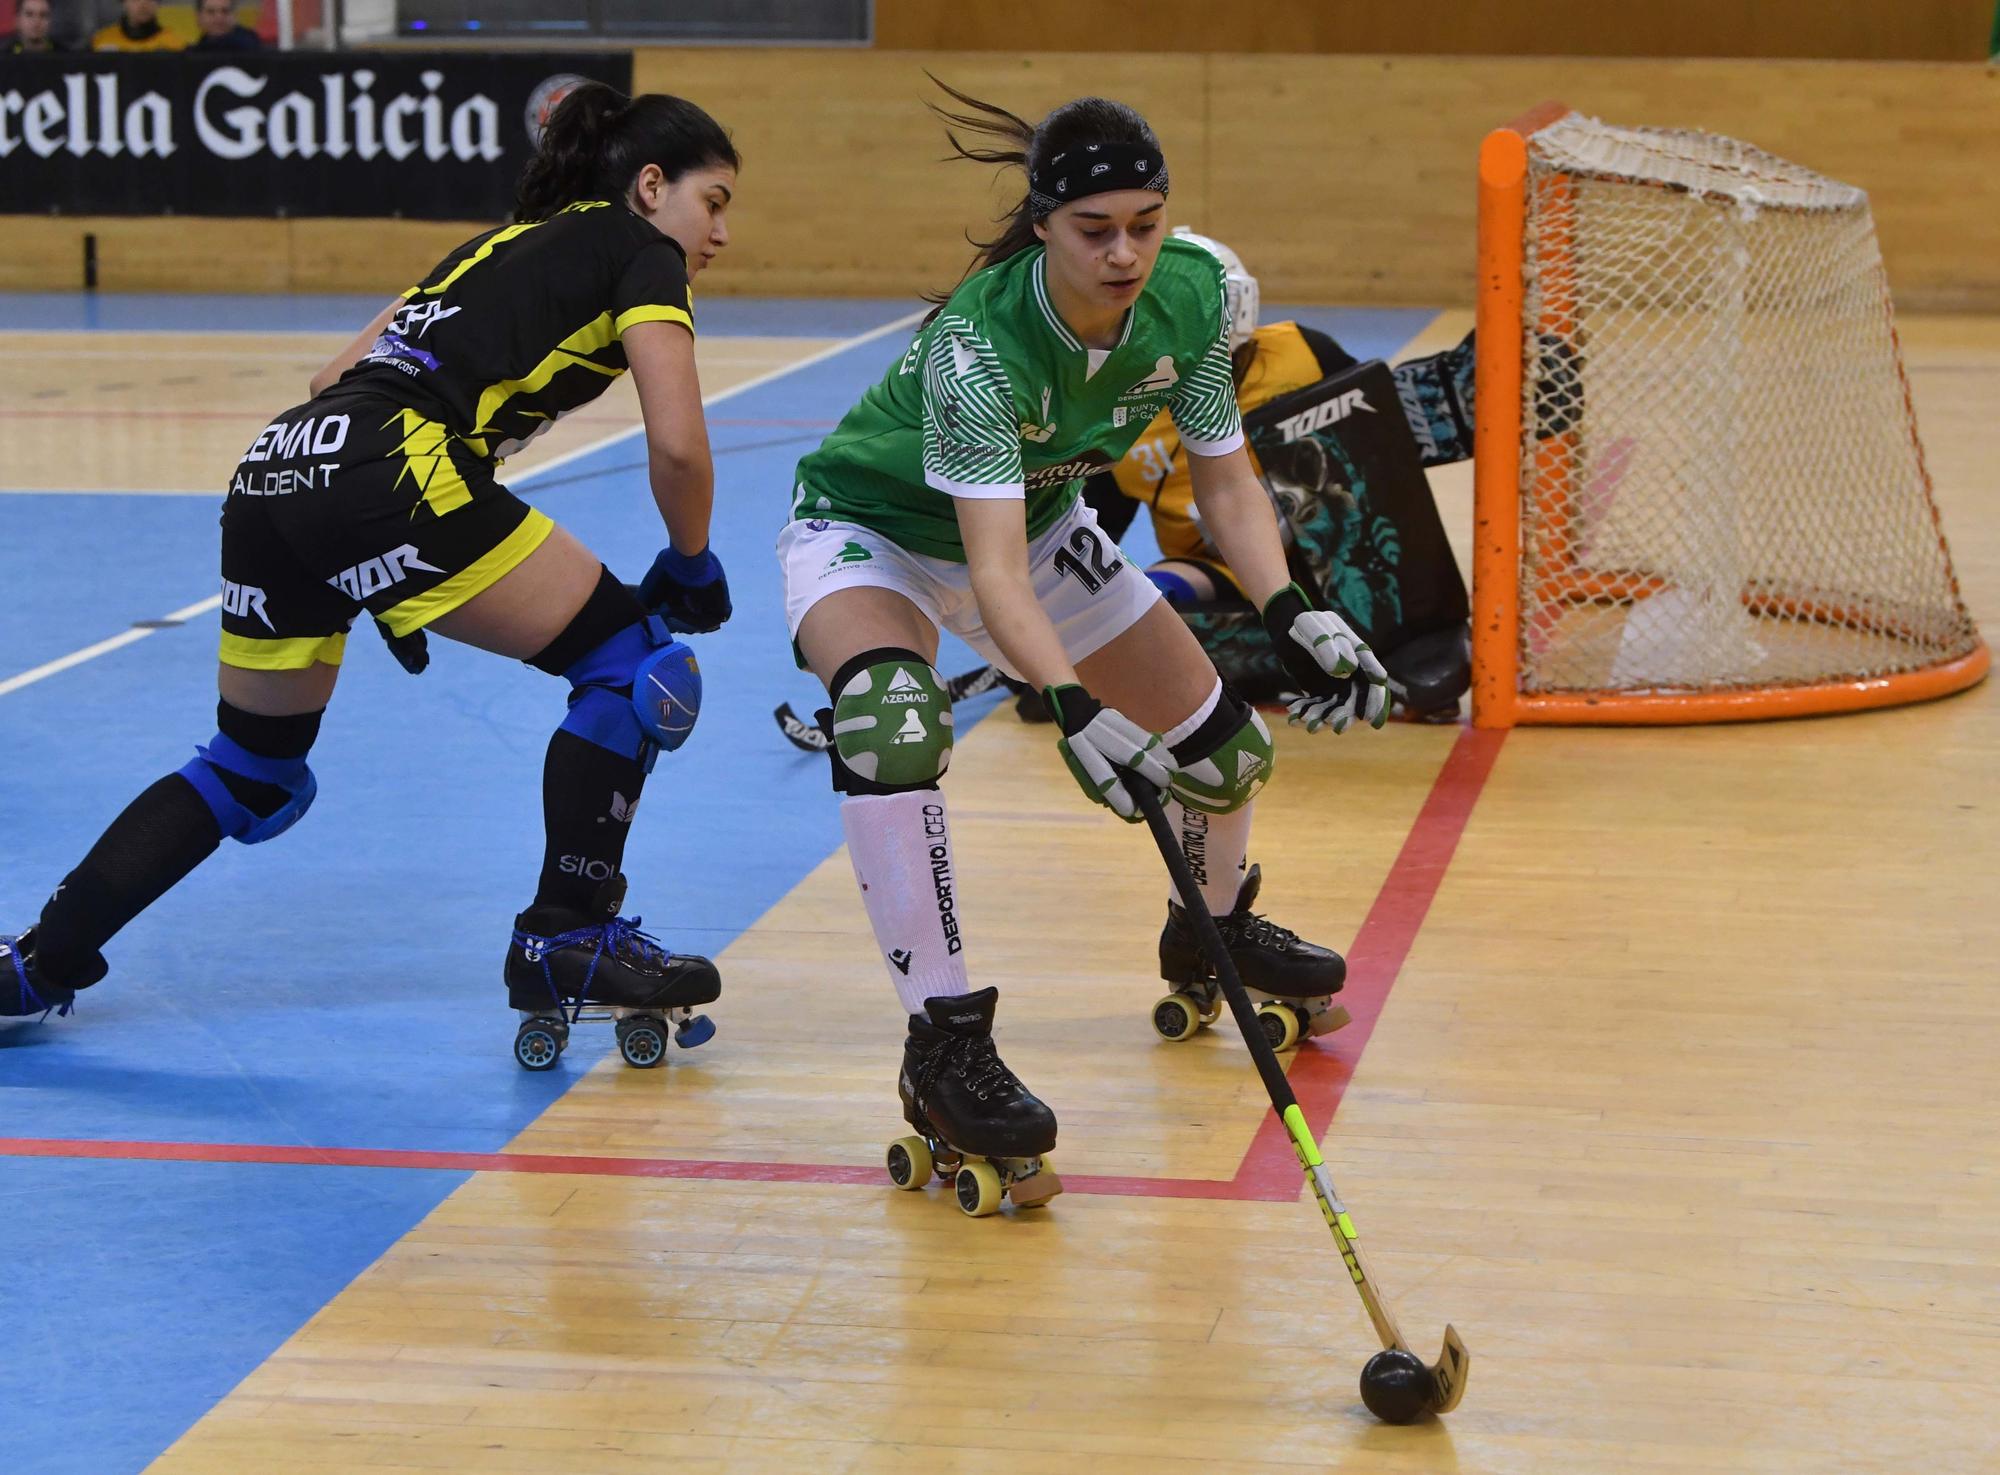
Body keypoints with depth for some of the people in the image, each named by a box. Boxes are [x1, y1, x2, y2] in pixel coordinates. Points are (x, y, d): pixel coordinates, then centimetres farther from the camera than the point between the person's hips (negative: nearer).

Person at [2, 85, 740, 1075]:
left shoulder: (509, 243, 31)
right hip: (388, 469, -8)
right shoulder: (638, 252, 10)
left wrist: (382, 578, 31)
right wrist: (691, 565, 14)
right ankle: (567, 938, 4)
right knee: (633, 659, 2)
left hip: (275, 469, 8)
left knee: (253, 774, 22)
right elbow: (677, 444, -4)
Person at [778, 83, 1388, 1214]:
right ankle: (945, 1040, -29)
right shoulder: (978, 343, -39)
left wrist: (1293, 617, -27)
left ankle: (1213, 930, 42)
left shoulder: (1193, 296, -22)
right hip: (870, 533, -6)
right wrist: (1075, 711, -58)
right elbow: (994, 573, -44)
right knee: (893, 727, -38)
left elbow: (1226, 483, -11)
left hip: (1039, 519, 6)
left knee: (1223, 746, 7)